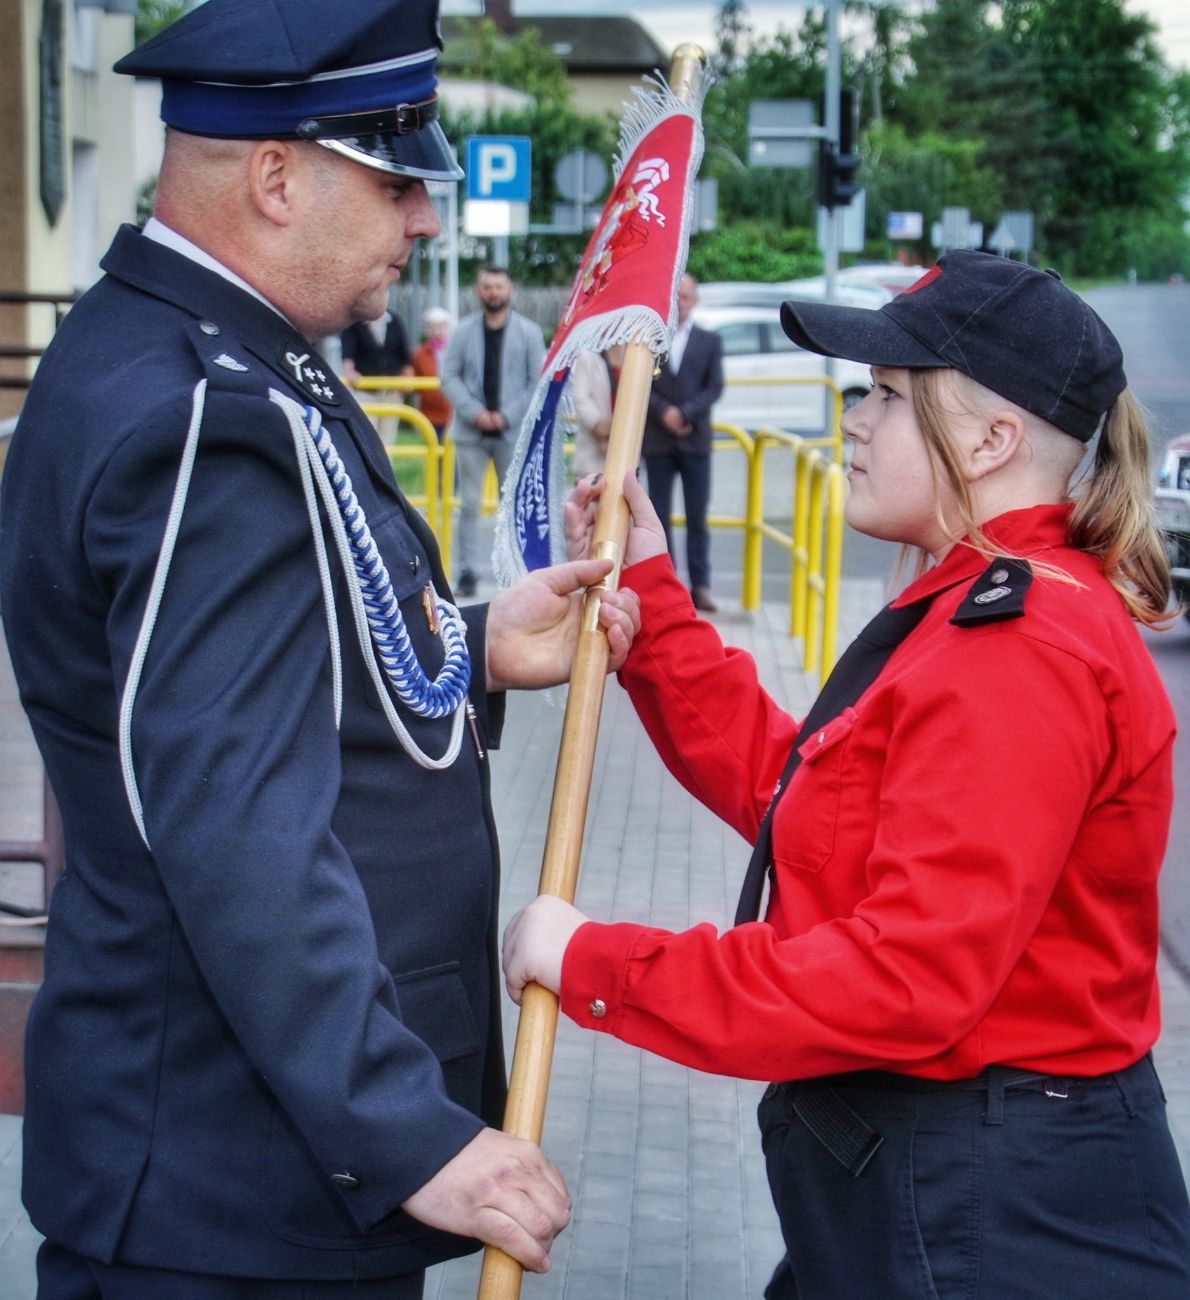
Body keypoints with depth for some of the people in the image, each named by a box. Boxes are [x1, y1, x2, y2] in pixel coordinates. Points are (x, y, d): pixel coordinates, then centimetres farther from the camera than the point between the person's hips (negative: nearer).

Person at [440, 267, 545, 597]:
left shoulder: (528, 332, 1)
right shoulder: (463, 331, 4)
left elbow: (540, 382, -1)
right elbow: (449, 377, 1)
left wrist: (507, 415, -11)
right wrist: (474, 412, -12)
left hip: (513, 432, 0)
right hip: (471, 431, 1)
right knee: (469, 503, 1)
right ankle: (467, 569, 6)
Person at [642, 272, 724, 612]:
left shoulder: (709, 341, 8)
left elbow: (714, 387, 1)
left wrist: (684, 413, -12)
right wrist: (664, 413, -13)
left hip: (695, 440, 0)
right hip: (657, 441, 0)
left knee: (697, 517, -1)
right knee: (659, 515, 2)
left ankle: (700, 585, 1)